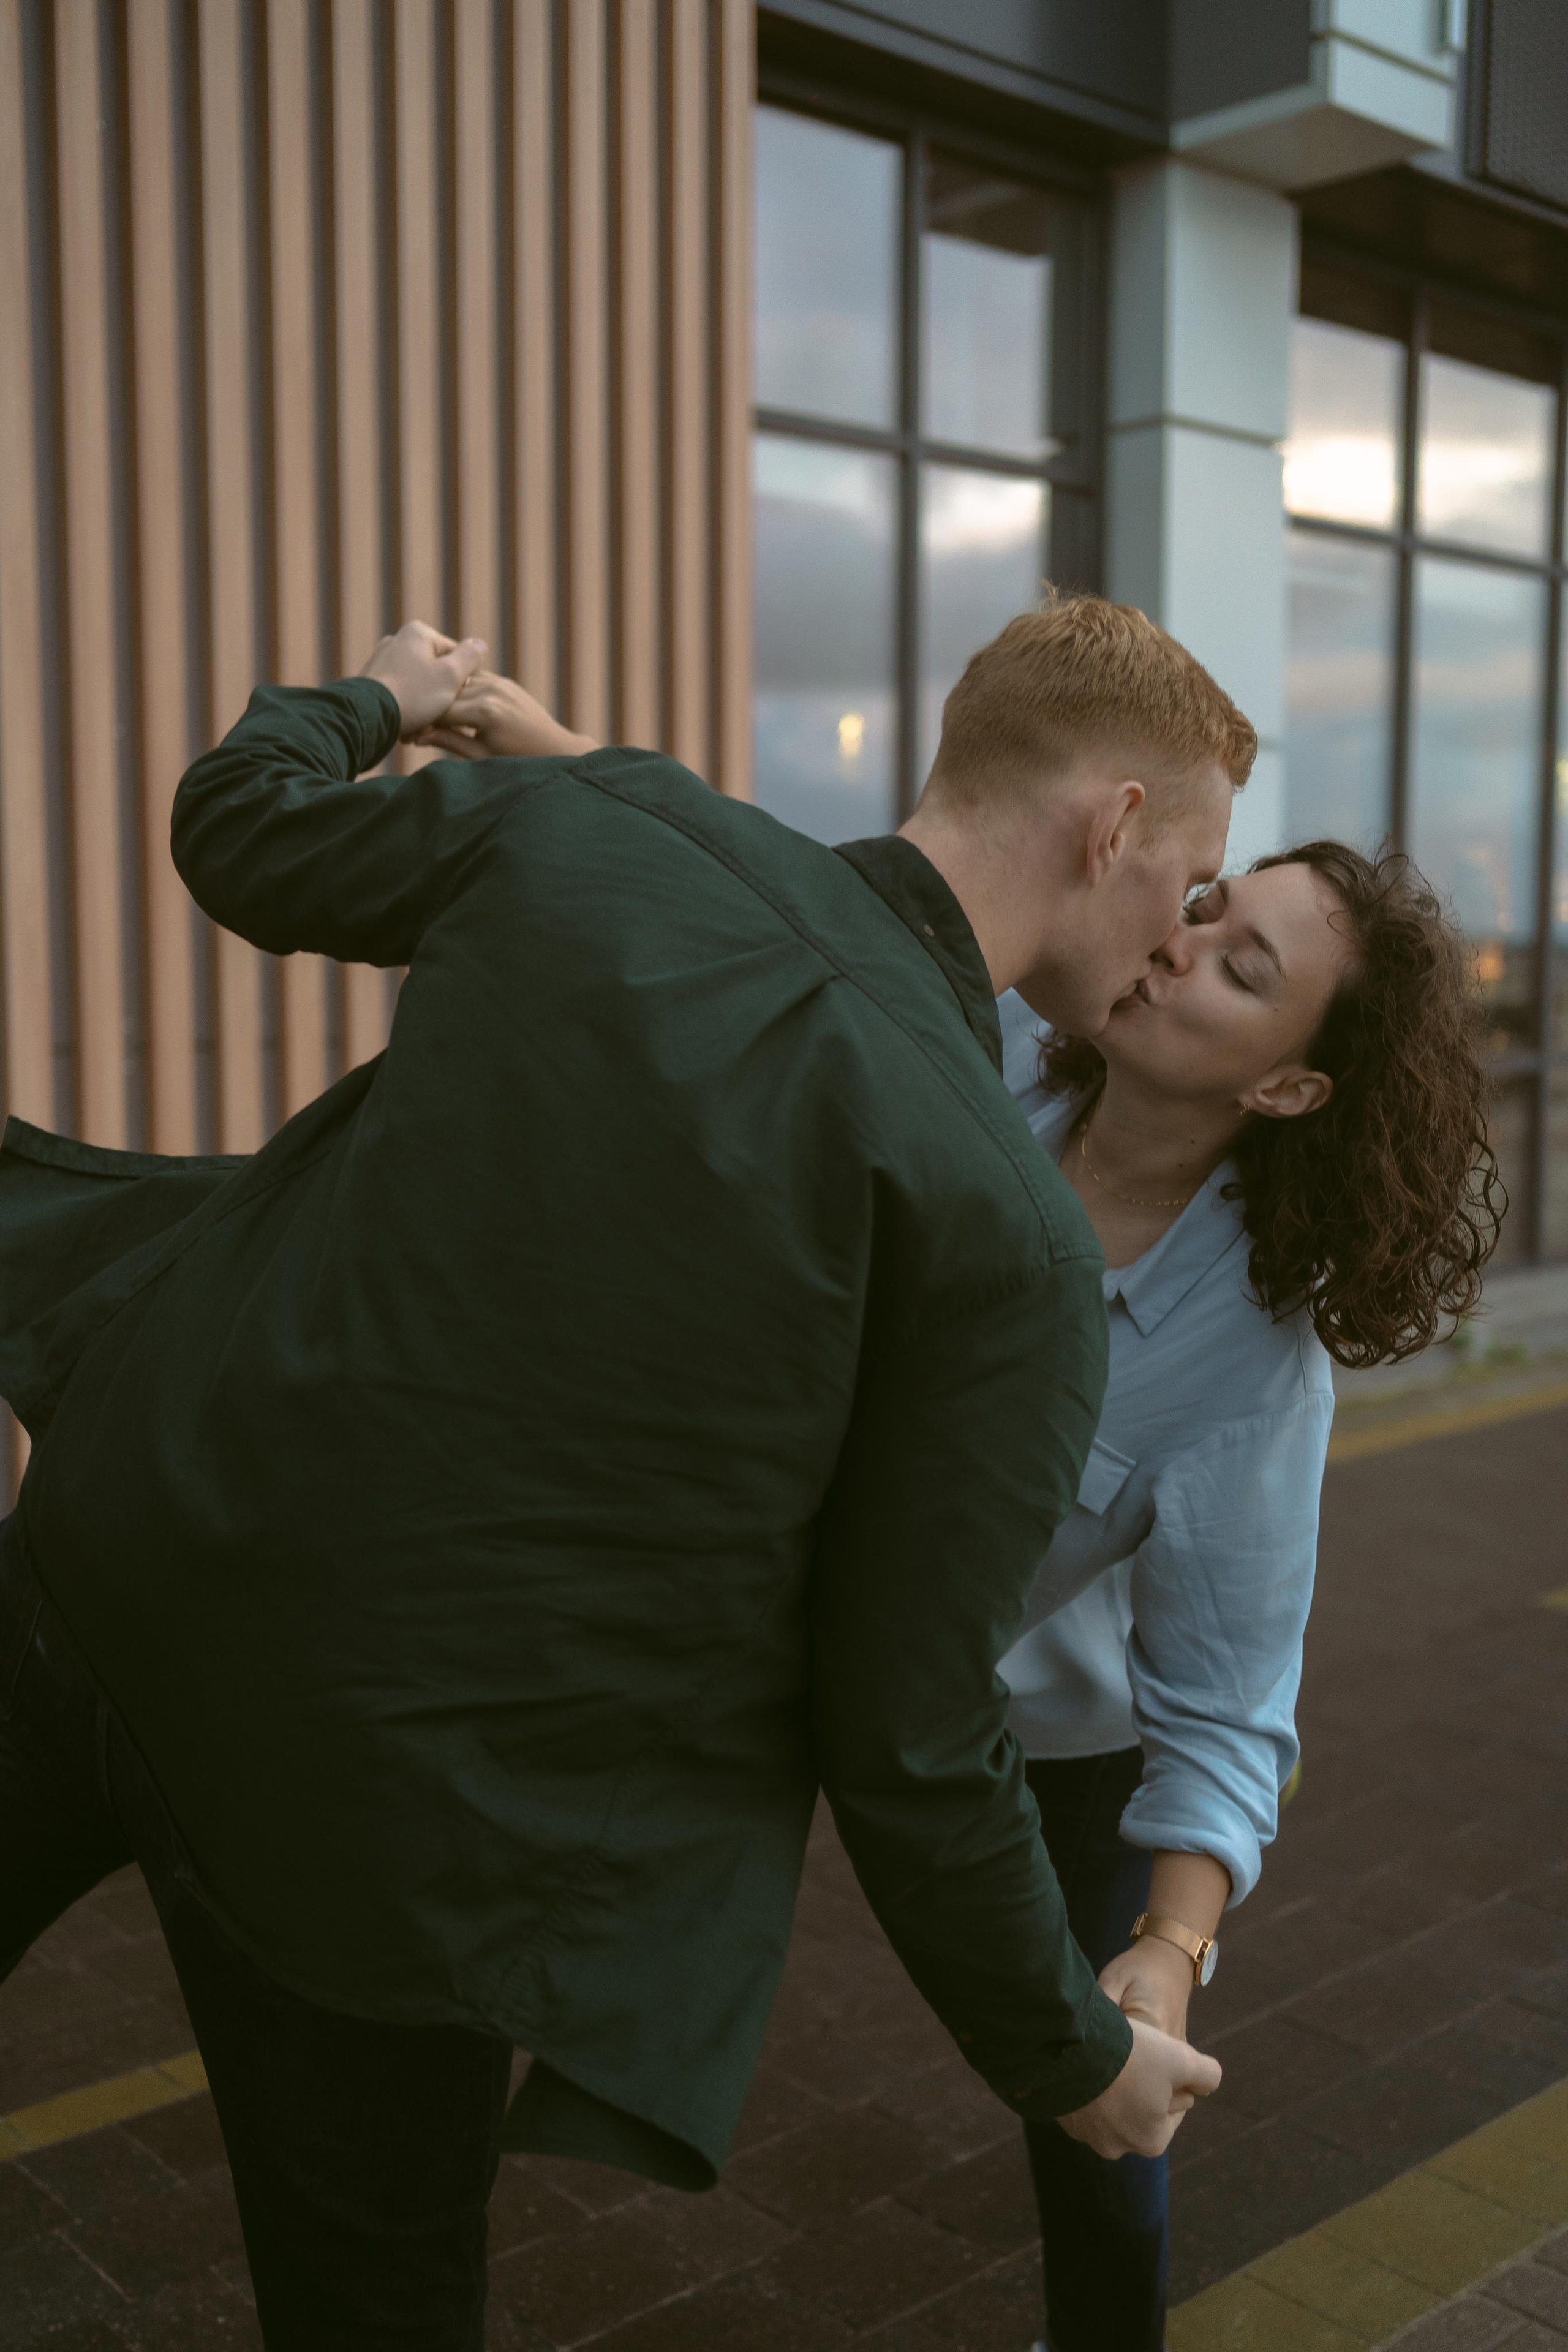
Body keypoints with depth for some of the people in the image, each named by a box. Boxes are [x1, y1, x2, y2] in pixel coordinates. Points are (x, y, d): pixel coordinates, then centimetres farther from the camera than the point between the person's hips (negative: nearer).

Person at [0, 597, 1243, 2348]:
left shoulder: (589, 817, -7)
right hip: (368, 1801, -2)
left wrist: (368, 701, 35)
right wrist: (1072, 2059, 7)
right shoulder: (1023, 1255, -17)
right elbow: (908, 1751, -12)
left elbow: (241, 833, 12)